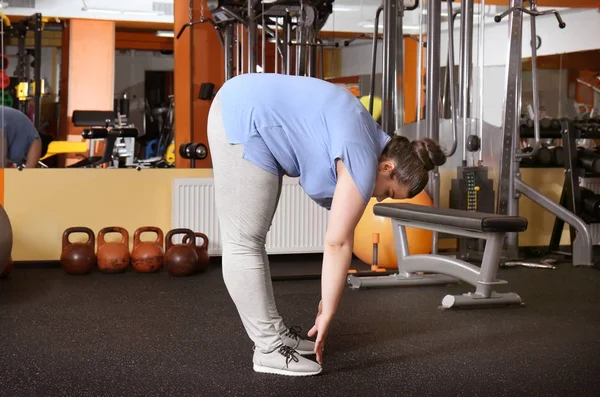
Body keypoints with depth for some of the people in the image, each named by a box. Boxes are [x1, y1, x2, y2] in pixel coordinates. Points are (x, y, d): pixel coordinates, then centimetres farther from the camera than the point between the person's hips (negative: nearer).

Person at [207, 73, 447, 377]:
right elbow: (338, 244, -14)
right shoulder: (363, 163, -16)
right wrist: (328, 312, -7)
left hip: (250, 115, 10)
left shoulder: (370, 144, 11)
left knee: (251, 240, 11)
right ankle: (269, 348, -5)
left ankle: (274, 332, 16)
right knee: (243, 242, -7)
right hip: (244, 119, -10)